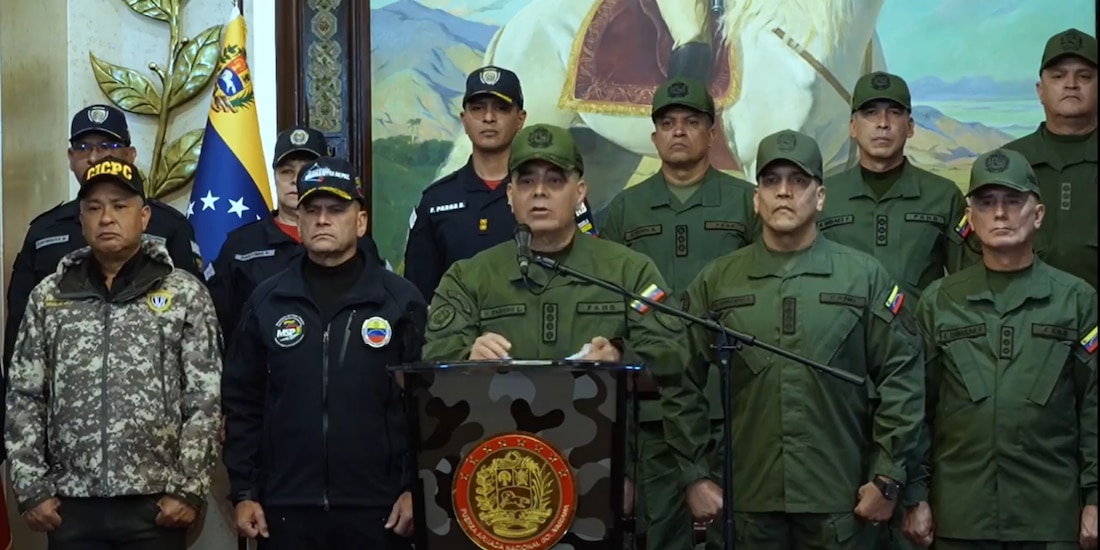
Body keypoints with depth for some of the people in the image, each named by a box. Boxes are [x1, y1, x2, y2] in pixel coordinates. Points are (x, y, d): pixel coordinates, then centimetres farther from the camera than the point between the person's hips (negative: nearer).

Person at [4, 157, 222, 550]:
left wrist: (189, 489, -7)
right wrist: (31, 488, 0)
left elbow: (206, 401, -1)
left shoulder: (185, 294, 2)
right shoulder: (47, 297, 9)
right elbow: (23, 399, 8)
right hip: (71, 504, 2)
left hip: (155, 503, -2)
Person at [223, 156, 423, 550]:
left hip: (376, 508, -1)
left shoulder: (401, 300, 1)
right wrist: (243, 492, 3)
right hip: (286, 508, 2)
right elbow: (242, 403, 8)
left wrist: (415, 488, -7)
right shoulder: (267, 301, 6)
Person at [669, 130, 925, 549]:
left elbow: (901, 378, 0)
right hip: (747, 501, 1)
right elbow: (681, 383, 6)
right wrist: (693, 476, 2)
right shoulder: (716, 281, 5)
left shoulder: (865, 276, 2)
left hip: (839, 500, -1)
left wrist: (887, 478, -4)